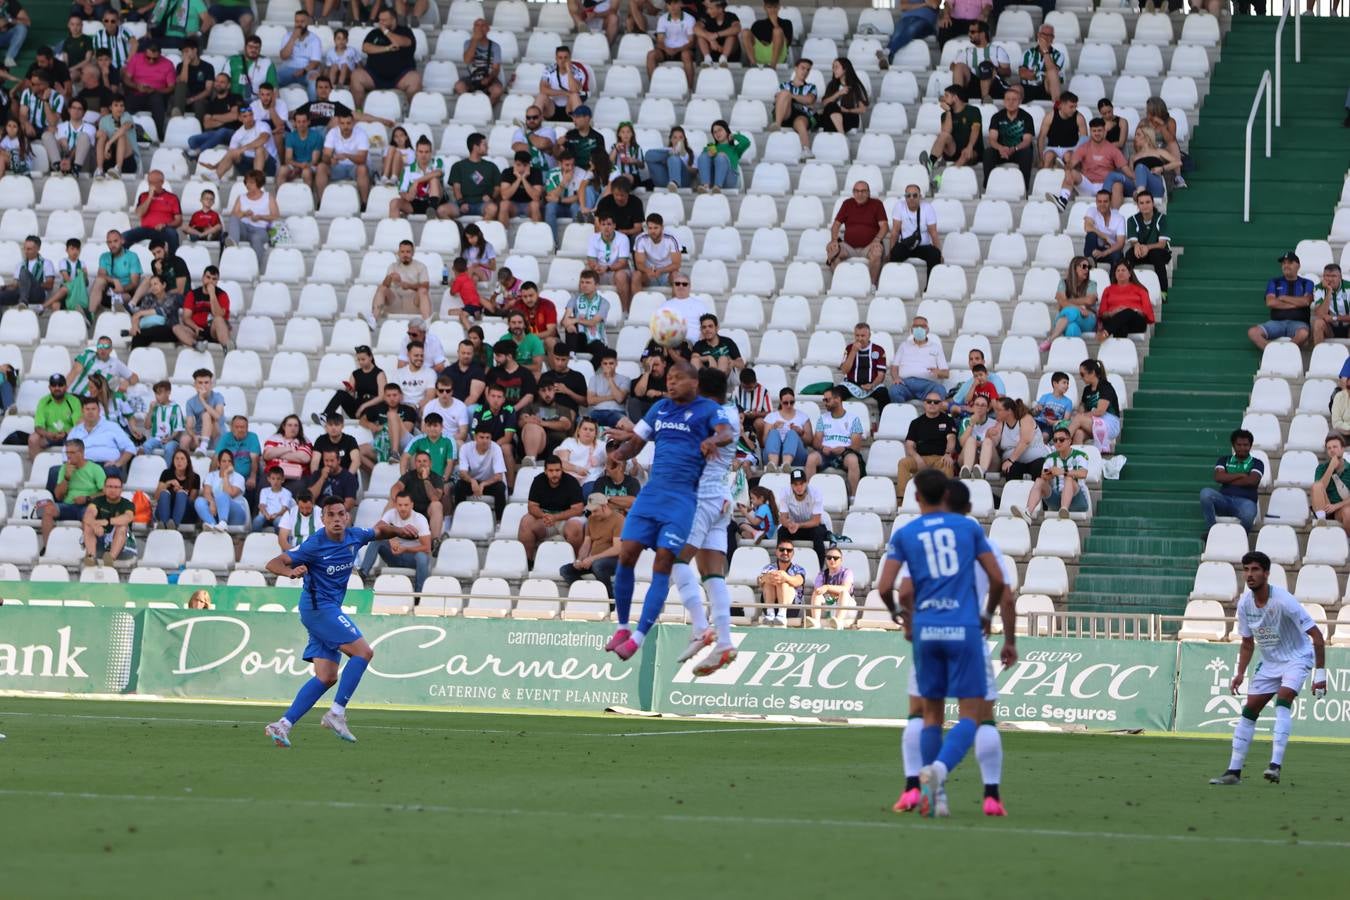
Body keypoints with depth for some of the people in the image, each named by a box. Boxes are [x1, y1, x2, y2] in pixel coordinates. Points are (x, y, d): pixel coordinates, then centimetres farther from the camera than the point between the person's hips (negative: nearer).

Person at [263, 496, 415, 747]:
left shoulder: (354, 537, 4)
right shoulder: (314, 545, -15)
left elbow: (379, 530, 26)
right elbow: (273, 564, -17)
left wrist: (399, 531, 5)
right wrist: (291, 571, -38)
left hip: (329, 610, 8)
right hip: (318, 606, -8)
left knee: (327, 677, 1)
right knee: (363, 652, -16)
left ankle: (283, 725, -4)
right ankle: (337, 713, -15)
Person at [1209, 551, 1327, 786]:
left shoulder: (1283, 601, -26)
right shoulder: (1245, 603, -7)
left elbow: (1316, 636, -23)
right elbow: (1247, 643, 9)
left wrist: (1320, 674, -25)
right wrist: (1240, 674, -2)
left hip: (1296, 659, -7)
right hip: (1269, 662, 7)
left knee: (1283, 701, -28)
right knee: (1249, 711, 2)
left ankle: (1276, 765, -34)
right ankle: (1234, 771, 7)